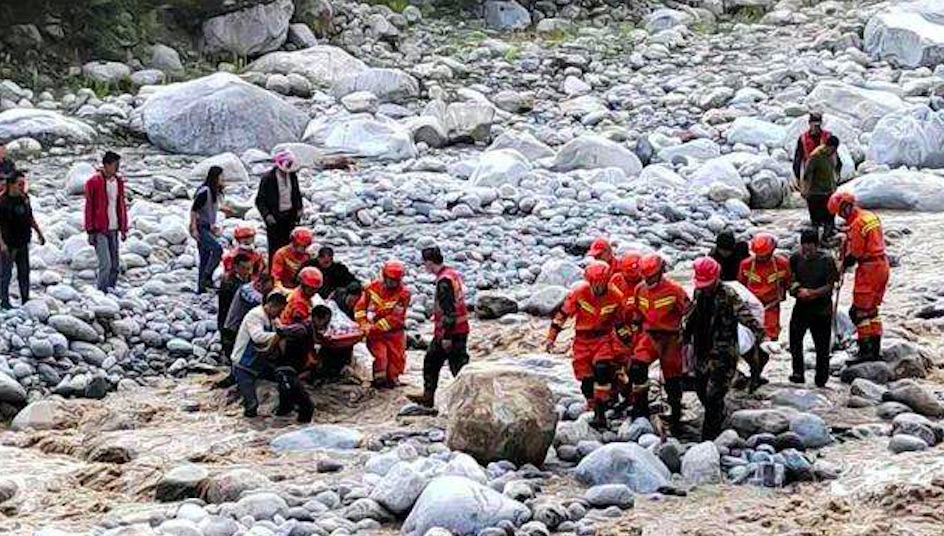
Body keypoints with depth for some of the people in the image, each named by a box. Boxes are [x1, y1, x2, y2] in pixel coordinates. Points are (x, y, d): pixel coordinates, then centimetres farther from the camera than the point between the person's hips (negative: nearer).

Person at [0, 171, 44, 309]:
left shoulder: (25, 198, 4)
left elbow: (30, 218, 19)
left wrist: (38, 232, 20)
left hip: (23, 242, 6)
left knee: (24, 272, 13)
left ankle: (25, 299, 23)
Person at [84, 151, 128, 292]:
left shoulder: (119, 182, 9)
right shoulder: (93, 182, -9)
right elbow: (89, 208, -7)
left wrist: (124, 229, 13)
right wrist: (90, 231, -9)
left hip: (113, 230, 6)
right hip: (99, 231, -6)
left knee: (114, 266, 8)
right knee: (106, 264, -13)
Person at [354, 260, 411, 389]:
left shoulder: (403, 293, -15)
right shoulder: (373, 287, -7)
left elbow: (395, 318, -19)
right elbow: (360, 307, 0)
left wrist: (375, 327, -23)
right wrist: (364, 324, -13)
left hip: (394, 331, 1)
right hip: (374, 330, 0)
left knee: (397, 358, 8)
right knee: (380, 355, -13)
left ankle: (392, 378, 30)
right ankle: (379, 379, 5)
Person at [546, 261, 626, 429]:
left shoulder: (616, 296, -10)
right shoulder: (579, 293, -15)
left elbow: (619, 320, 6)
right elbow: (562, 314, -7)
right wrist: (551, 337, -6)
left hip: (604, 338, -1)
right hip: (582, 339, 1)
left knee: (602, 370, -22)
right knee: (586, 379, 0)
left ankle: (601, 413, -21)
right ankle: (595, 411, 17)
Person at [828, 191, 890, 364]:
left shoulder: (857, 224, -19)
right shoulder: (871, 217, 10)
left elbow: (854, 254, -17)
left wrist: (843, 265, 2)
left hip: (868, 269, -10)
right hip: (882, 264, 10)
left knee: (859, 311, -4)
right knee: (872, 310, 17)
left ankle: (866, 351, -5)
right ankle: (875, 349, 20)